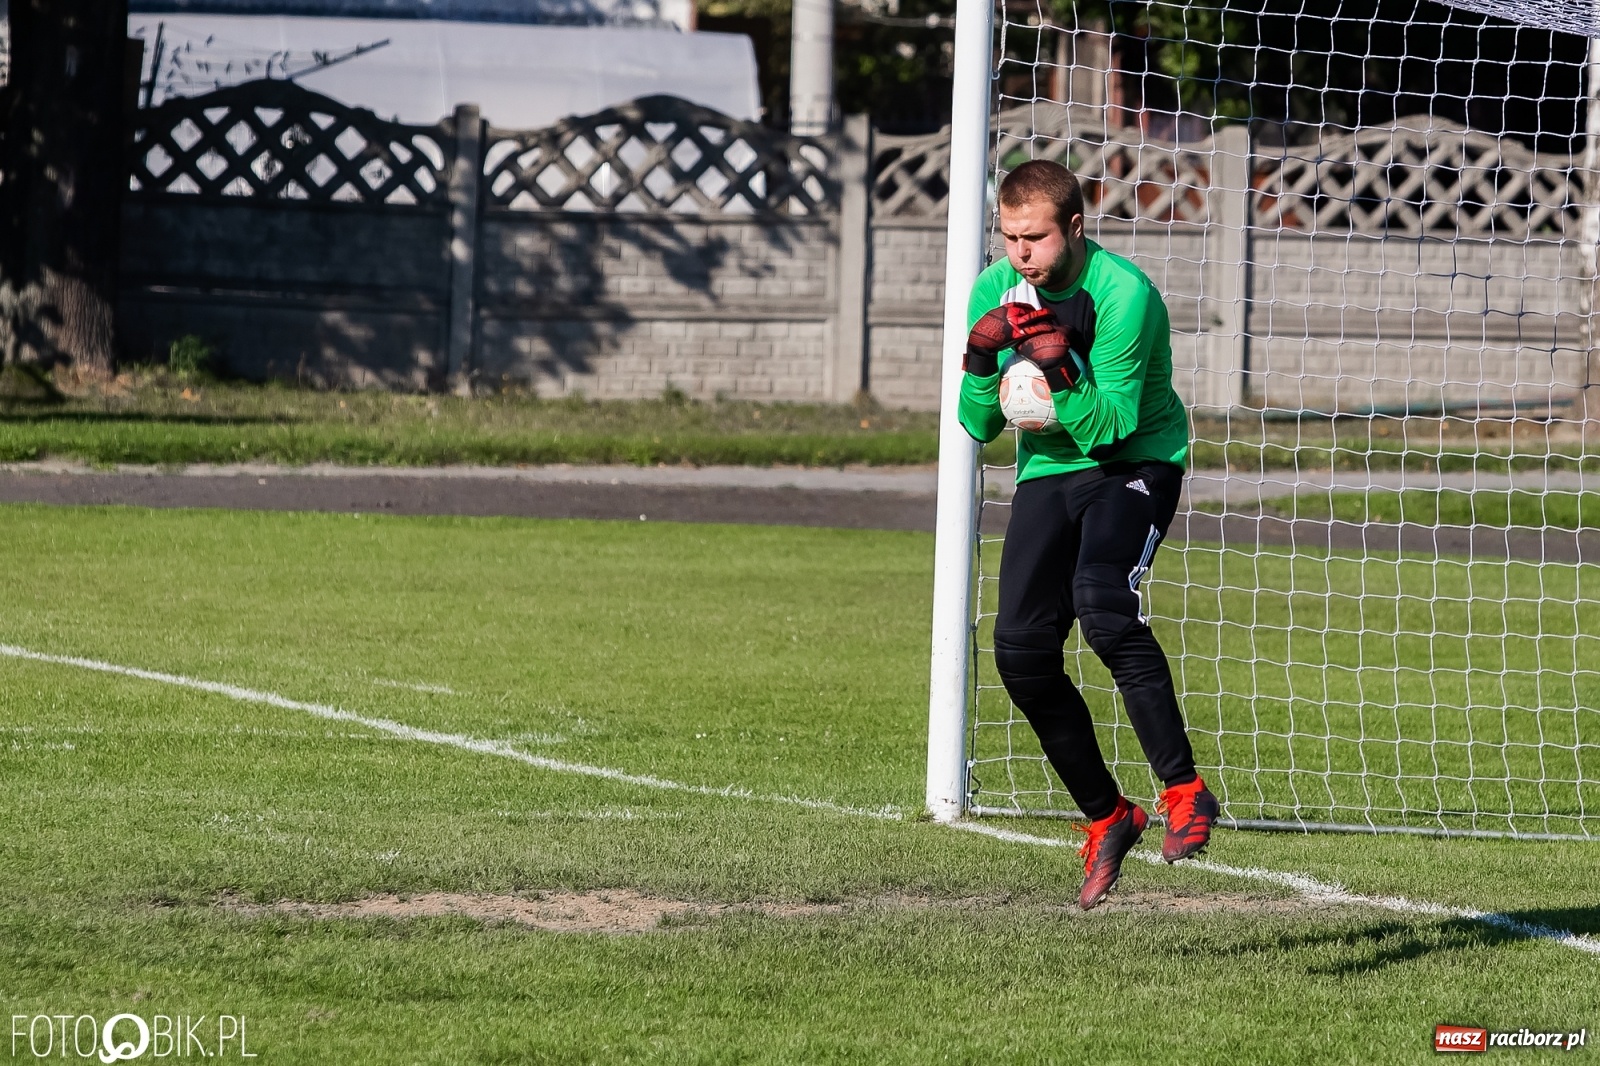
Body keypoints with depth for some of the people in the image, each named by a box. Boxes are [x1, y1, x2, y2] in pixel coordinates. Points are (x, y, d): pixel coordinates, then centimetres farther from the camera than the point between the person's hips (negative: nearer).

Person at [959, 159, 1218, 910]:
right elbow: (979, 425, -1)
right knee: (1022, 650, -8)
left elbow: (1109, 426, -21)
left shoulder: (1124, 294, -20)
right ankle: (1107, 819, 9)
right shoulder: (996, 290, -3)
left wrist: (1062, 373, -36)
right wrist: (981, 363, -20)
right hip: (1049, 472, 6)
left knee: (1102, 605, -32)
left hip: (1135, 462, -6)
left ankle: (1184, 792, -26)